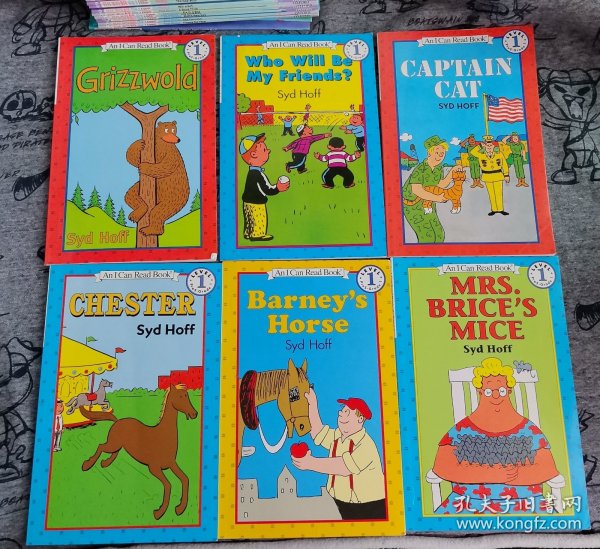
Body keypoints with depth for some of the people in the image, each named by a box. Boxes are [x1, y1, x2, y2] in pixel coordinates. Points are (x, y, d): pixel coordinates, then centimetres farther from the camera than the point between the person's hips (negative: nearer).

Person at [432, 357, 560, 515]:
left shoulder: (530, 430, 10)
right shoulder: (461, 430, 4)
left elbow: (548, 468, 2)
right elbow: (442, 466, -7)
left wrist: (518, 474, -17)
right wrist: (493, 474, -15)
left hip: (523, 507, 1)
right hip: (470, 507, -1)